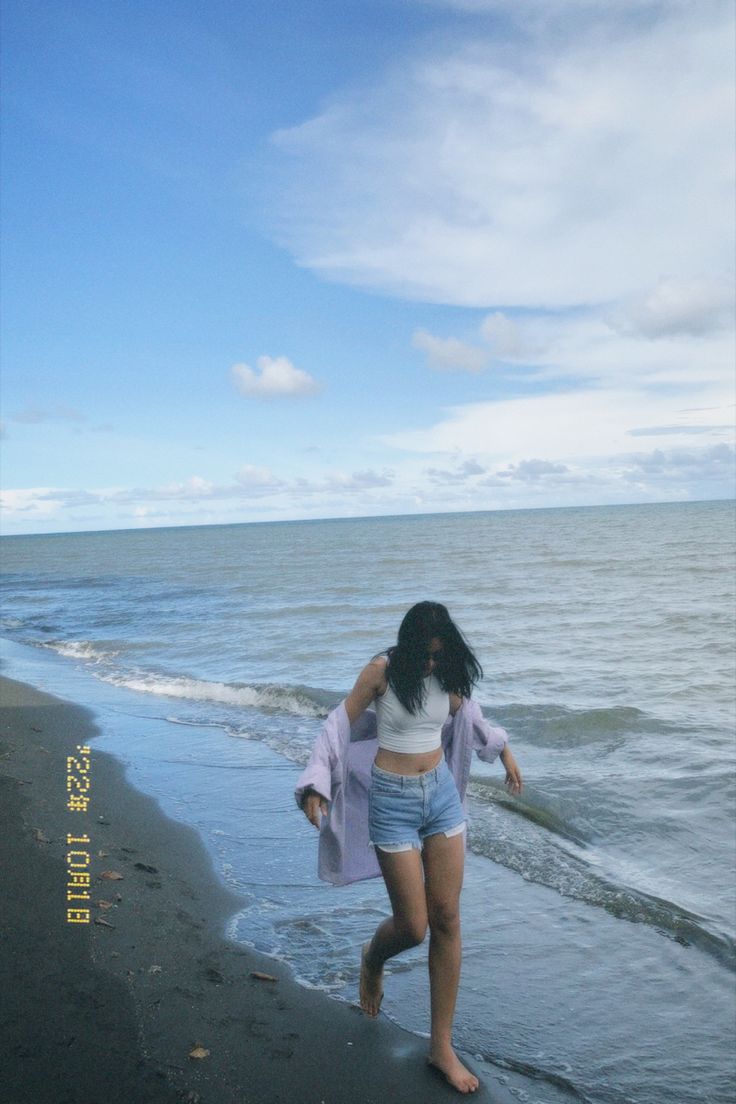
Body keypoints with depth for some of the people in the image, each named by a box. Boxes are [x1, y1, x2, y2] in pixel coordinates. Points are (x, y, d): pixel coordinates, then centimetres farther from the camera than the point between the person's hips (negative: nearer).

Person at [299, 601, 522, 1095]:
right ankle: (372, 958, 38)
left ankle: (442, 1046, 18)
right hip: (394, 800, -4)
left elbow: (470, 713, 21)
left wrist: (505, 752, 30)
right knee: (412, 926, -1)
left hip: (443, 793, 4)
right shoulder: (383, 671, -13)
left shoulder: (449, 675, 0)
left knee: (447, 920, 4)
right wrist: (316, 788, -15)